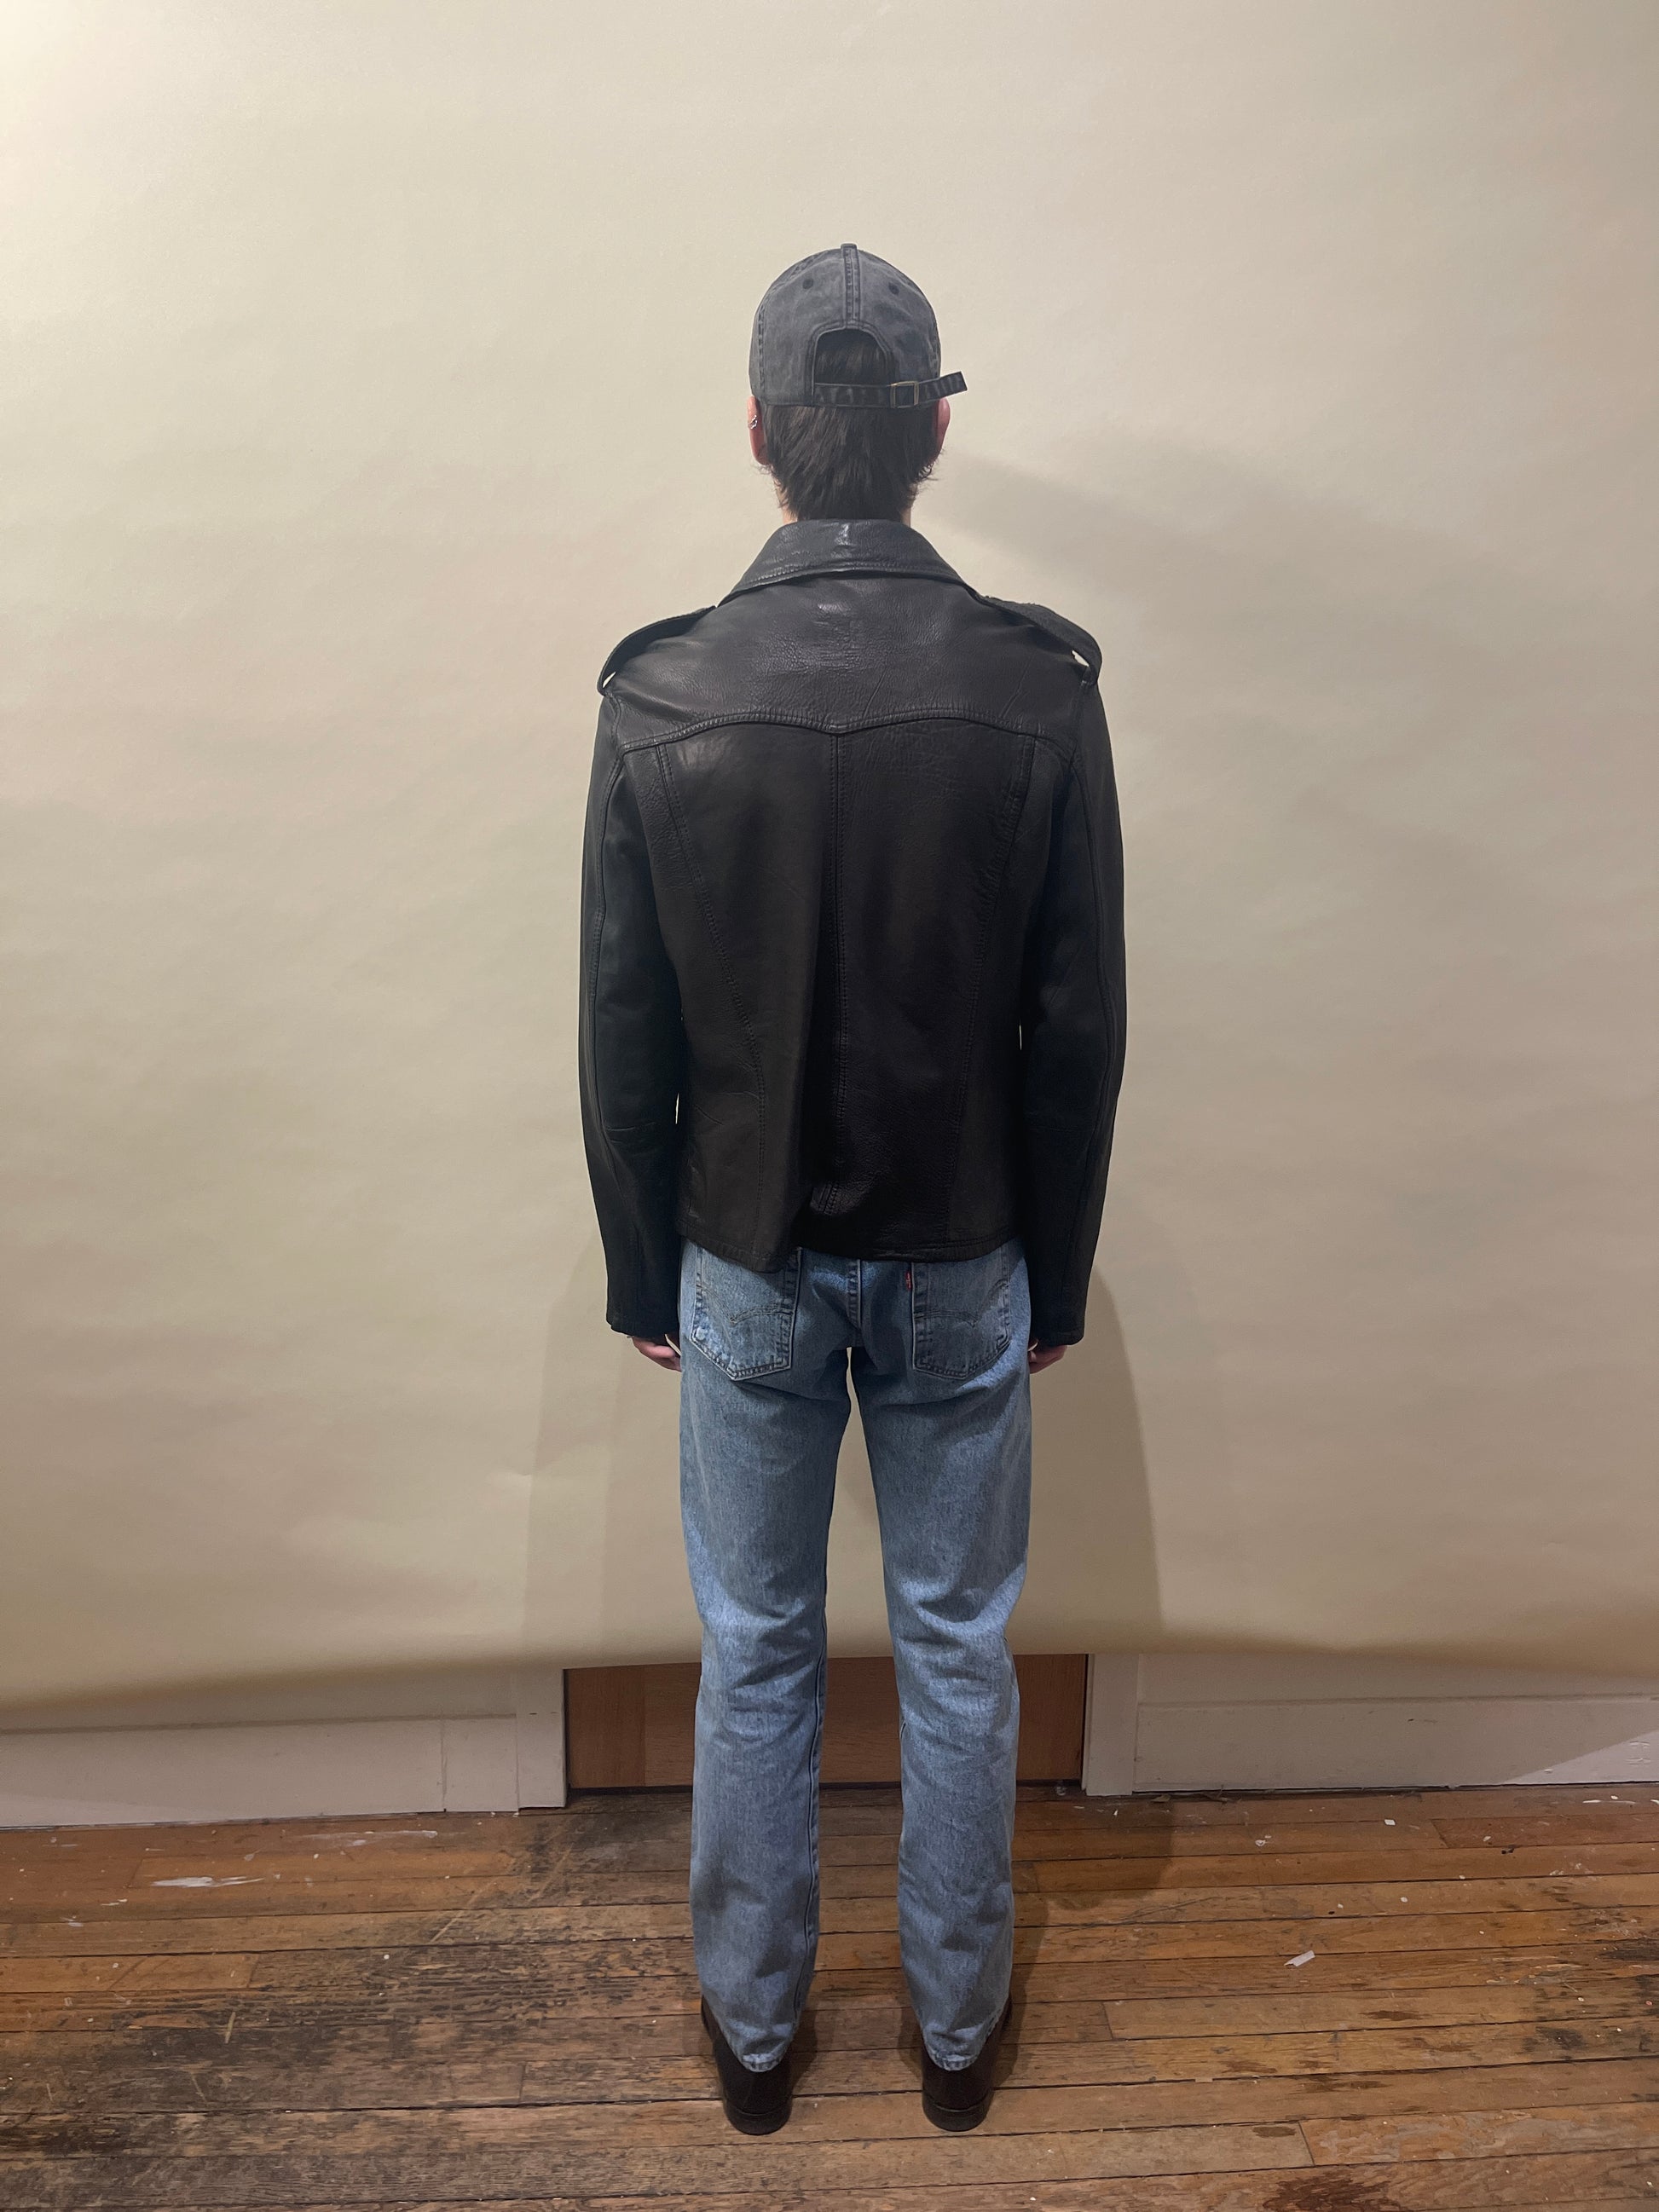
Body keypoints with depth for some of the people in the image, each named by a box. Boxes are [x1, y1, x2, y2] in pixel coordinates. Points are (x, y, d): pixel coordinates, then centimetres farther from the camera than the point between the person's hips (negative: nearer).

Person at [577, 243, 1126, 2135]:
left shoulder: (659, 694, -10)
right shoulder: (1041, 686, -10)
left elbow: (623, 1039, -6)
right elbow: (1080, 1027, -6)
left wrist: (643, 1276, 7)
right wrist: (1055, 1273, 6)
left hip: (748, 1263, 0)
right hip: (964, 1263, 1)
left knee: (755, 1658, 18)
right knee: (958, 1653, 19)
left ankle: (752, 2025, 40)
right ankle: (958, 2024, 41)